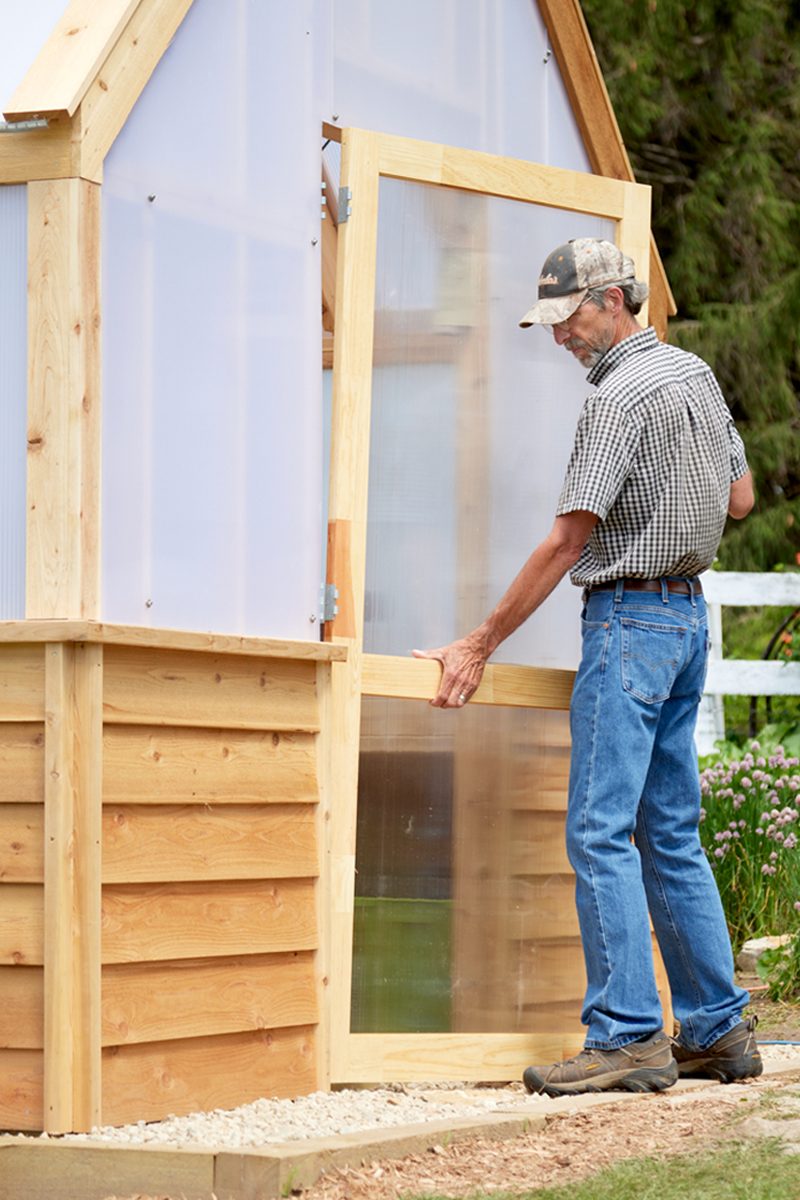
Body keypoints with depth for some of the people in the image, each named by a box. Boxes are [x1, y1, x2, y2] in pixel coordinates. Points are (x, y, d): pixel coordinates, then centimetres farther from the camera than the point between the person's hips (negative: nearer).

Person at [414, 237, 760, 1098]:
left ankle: (627, 1039, -13)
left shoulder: (621, 396, -15)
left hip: (630, 616, -10)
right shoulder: (694, 374, 12)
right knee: (672, 834, 12)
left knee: (600, 833, -10)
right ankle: (717, 1029, 14)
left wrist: (479, 646, -15)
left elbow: (567, 541, -18)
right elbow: (740, 495, 22)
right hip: (688, 613, 10)